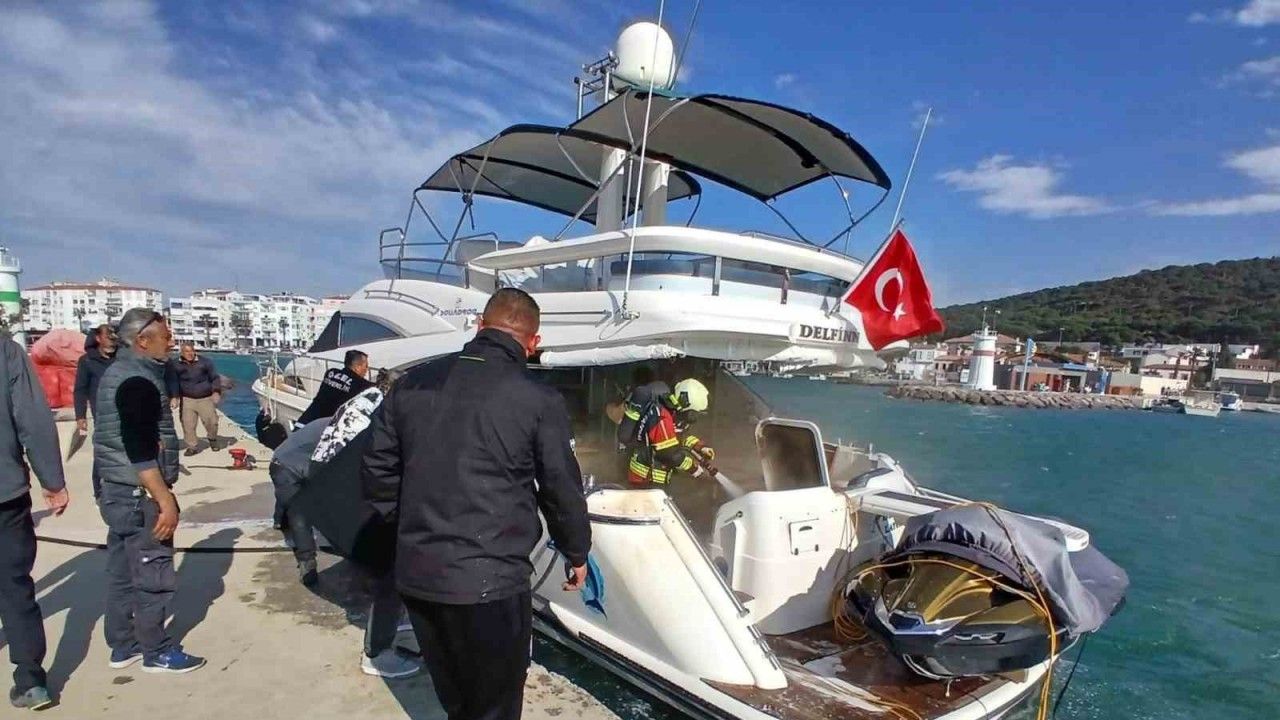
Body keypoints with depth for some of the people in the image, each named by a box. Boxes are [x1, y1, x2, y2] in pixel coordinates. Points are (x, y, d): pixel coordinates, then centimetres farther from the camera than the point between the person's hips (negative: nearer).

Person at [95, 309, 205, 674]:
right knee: (153, 574, 1)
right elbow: (140, 450, -26)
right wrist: (165, 500, -24)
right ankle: (156, 651, 12)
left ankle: (123, 645, 28)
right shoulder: (138, 381, -20)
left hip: (119, 490, 10)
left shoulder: (119, 372, 13)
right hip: (138, 494, -10)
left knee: (123, 572, 17)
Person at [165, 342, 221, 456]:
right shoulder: (174, 364, 4)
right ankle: (192, 446, 9)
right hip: (186, 399, 1)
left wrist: (216, 392, -8)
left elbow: (214, 377, 5)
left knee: (211, 421, -4)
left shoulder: (205, 361, 5)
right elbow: (172, 382, -2)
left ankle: (213, 440, 22)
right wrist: (174, 397, -15)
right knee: (188, 424, -3)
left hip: (206, 398, 0)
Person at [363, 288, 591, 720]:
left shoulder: (413, 383, 2)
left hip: (415, 574, 6)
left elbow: (378, 467, 8)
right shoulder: (540, 401, -13)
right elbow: (563, 491, -5)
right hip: (490, 582, -5)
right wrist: (577, 554, 12)